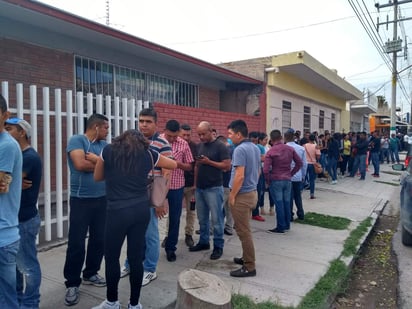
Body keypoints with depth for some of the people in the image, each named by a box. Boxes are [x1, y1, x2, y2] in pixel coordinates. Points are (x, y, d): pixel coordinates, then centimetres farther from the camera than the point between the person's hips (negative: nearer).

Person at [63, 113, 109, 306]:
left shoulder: (104, 144, 11)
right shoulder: (77, 140, -7)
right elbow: (80, 164, -22)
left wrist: (96, 159, -16)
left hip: (102, 199, 6)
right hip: (81, 200, -6)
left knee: (99, 239, 13)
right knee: (76, 243, 0)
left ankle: (90, 274, 30)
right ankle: (72, 283, 13)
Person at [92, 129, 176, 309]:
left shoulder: (109, 151, 3)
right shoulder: (148, 154, 7)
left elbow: (97, 177, 17)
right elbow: (174, 165, 22)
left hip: (118, 211, -3)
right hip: (142, 210, 3)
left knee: (111, 257, 13)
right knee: (136, 258, 11)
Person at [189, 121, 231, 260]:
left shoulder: (221, 146, -8)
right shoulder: (200, 146, 11)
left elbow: (227, 166, -14)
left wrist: (209, 162, -18)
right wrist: (195, 183, 12)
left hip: (214, 188, -6)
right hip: (199, 188, 6)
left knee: (216, 219, 0)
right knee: (202, 218, 14)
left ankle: (218, 246, 11)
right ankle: (203, 242, 27)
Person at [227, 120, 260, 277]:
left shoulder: (240, 150, -20)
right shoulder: (255, 148, 9)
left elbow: (239, 176, -25)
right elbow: (258, 171, 18)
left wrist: (232, 196, -15)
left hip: (242, 195, -10)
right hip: (252, 192, 10)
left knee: (243, 231, 0)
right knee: (245, 229, 21)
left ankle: (249, 267, 9)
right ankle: (247, 258, 33)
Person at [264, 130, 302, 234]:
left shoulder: (270, 152, -12)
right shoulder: (290, 149, 2)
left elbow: (266, 169, -17)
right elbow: (299, 163, 6)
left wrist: (268, 181, -3)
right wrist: (291, 173, 12)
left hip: (276, 180, -4)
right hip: (287, 180, 4)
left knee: (279, 204, 1)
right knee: (287, 203, 13)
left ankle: (281, 227, 8)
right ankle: (287, 225, 24)